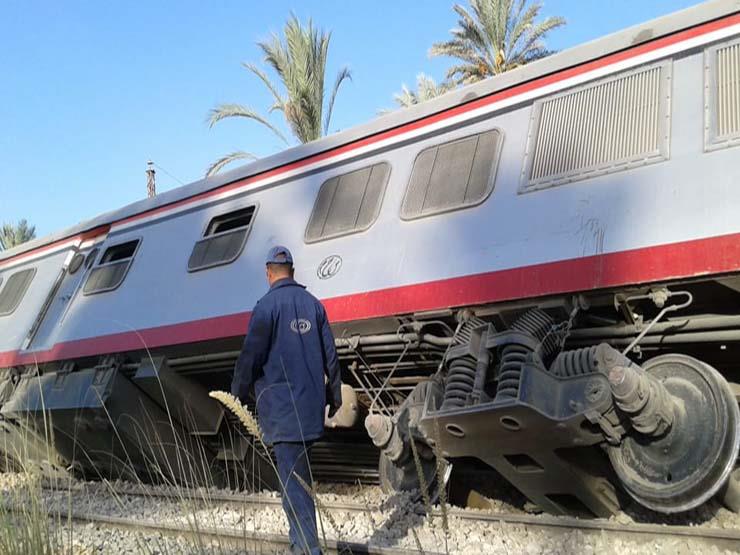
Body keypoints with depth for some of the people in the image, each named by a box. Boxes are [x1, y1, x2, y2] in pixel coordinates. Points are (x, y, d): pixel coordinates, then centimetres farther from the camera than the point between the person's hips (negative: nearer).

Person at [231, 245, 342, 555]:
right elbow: (329, 353, 10)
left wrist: (238, 394, 2)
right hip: (311, 403, 6)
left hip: (281, 407, -6)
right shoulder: (313, 304, 8)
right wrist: (334, 392, 20)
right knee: (298, 473, 19)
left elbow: (251, 356, -11)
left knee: (293, 479, -4)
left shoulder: (267, 305, -10)